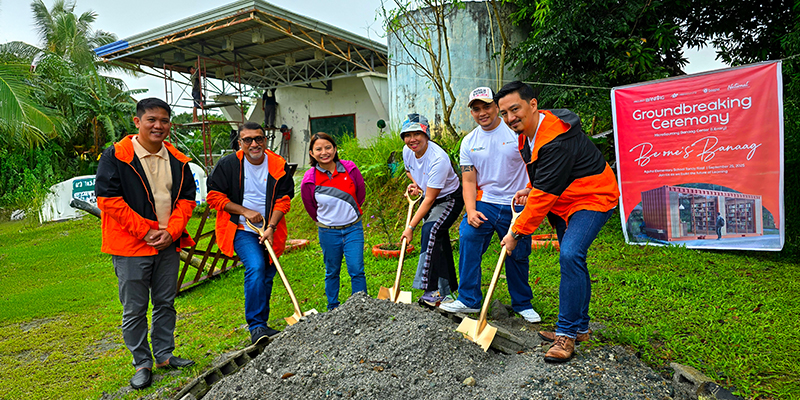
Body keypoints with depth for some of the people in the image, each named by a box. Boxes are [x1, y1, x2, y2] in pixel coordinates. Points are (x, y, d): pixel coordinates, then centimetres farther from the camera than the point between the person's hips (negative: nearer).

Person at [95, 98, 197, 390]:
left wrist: (171, 231, -7)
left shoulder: (177, 161, 6)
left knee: (166, 302, 15)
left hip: (168, 245, 5)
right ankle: (142, 363, 21)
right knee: (134, 308, 6)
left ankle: (164, 354, 30)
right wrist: (146, 231, -15)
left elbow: (186, 198, 7)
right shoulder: (115, 157, -8)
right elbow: (108, 199, -13)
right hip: (130, 246, -4)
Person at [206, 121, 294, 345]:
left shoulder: (279, 166, -3)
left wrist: (271, 228, -15)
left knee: (267, 276, 11)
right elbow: (214, 196, -4)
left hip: (269, 231, 4)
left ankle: (261, 324, 28)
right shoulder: (228, 164, -8)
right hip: (241, 230, -3)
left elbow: (283, 200, -3)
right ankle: (256, 326, -17)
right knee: (256, 268, -23)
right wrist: (245, 212, -12)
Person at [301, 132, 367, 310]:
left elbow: (361, 193, 7)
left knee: (357, 270, -2)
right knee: (332, 271, 14)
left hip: (353, 228, 0)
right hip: (328, 232, 0)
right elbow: (310, 207, 5)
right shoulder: (309, 180, -13)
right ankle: (333, 308, 31)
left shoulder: (350, 169, -10)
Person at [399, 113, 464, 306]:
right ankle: (447, 289, 23)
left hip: (450, 198, -7)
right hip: (431, 198, 8)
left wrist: (411, 227, -26)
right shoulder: (407, 151, -9)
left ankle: (432, 290, -26)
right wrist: (414, 183, -5)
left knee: (430, 231, -28)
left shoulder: (438, 159, -32)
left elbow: (429, 199, -29)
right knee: (439, 242, 8)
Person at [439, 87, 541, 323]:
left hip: (517, 205, -2)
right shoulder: (469, 142, 5)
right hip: (484, 203, 2)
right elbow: (469, 181, 5)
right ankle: (469, 300, -11)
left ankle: (522, 304, 31)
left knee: (518, 256, 7)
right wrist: (471, 211, -9)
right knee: (468, 237, -21)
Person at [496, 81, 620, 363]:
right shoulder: (529, 131, 1)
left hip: (593, 198, -10)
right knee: (572, 260, 14)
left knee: (570, 255, -25)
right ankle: (580, 327, 28)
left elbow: (544, 194, -31)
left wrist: (517, 233, -25)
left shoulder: (556, 139, -31)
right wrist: (529, 189, 2)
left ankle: (567, 333, -15)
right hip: (565, 201, 10)